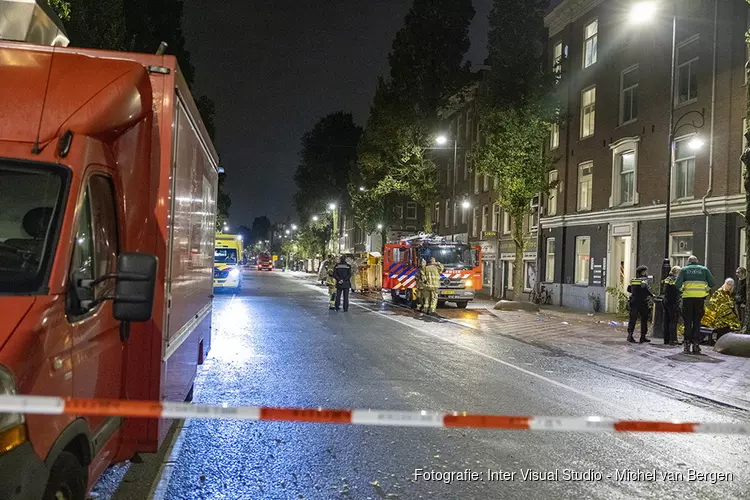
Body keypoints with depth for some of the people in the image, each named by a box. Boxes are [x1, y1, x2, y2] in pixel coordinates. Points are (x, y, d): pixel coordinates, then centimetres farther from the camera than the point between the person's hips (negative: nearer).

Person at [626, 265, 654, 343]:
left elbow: (628, 289, 15)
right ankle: (643, 337, 9)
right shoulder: (644, 279, -6)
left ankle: (630, 335, -7)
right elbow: (644, 287, -23)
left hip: (634, 302, 5)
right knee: (644, 319, 7)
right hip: (642, 302, -5)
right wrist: (651, 295, -11)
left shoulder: (633, 280, 10)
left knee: (633, 319, 5)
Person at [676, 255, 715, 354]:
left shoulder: (684, 270, 6)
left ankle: (687, 344, 2)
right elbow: (712, 283, 3)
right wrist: (706, 290, 17)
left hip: (688, 297, -1)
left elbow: (678, 284, -6)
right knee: (697, 322, 7)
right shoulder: (704, 269, 10)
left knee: (688, 322, 6)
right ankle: (696, 344, 4)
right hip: (700, 298, 1)